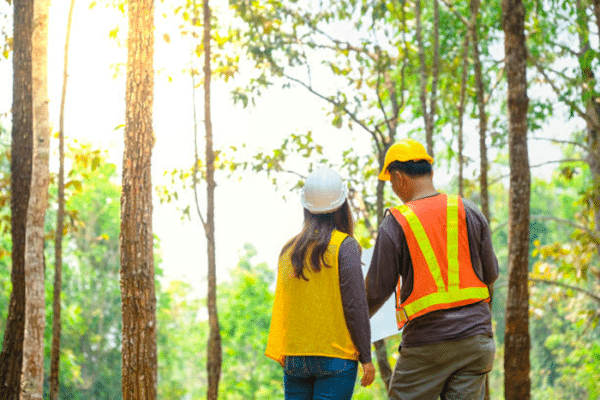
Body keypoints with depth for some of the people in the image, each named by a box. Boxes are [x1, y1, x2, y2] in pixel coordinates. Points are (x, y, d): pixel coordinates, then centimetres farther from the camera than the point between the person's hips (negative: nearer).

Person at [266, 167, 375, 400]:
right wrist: (366, 357, -3)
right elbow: (355, 305, -8)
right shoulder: (345, 246, -6)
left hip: (294, 357, 5)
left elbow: (281, 308, 12)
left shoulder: (289, 250, 9)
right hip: (335, 356, -5)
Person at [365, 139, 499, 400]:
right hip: (475, 334, 4)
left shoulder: (395, 224, -6)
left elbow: (378, 289, -3)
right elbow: (491, 273, 9)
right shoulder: (468, 211, 4)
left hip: (427, 341, -3)